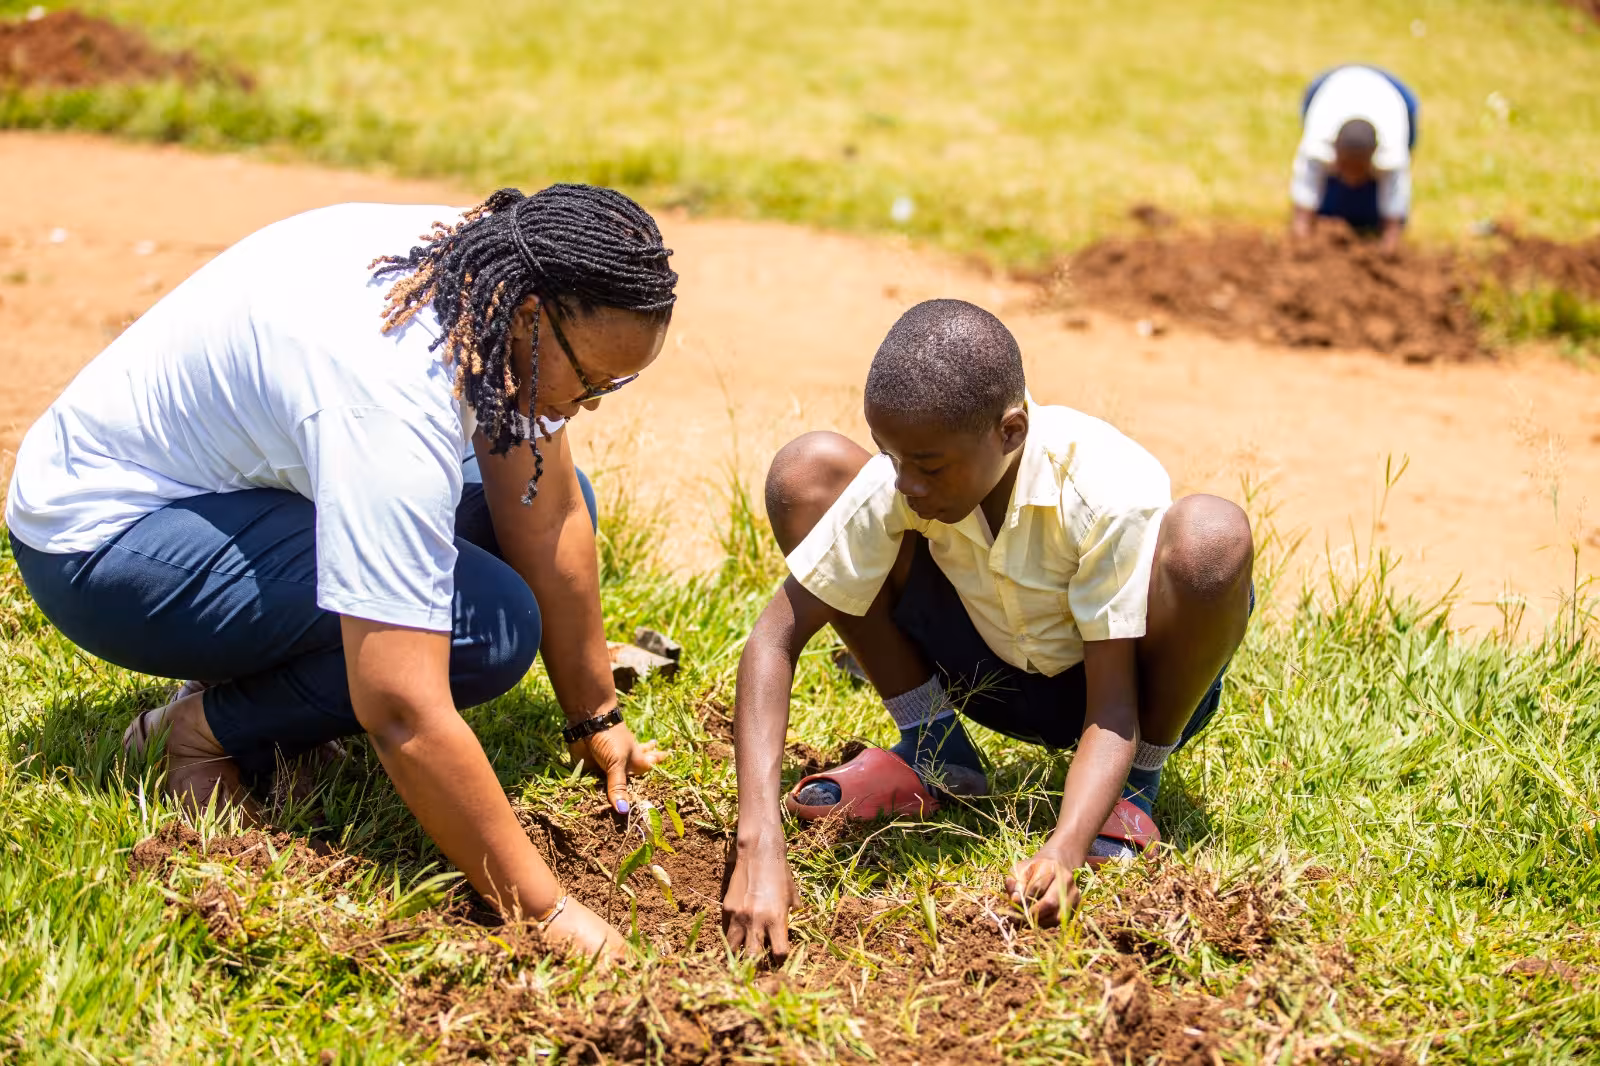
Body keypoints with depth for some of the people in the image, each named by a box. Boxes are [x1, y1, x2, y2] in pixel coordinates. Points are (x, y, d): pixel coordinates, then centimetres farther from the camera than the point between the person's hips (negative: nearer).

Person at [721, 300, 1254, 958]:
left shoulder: (1113, 495, -33)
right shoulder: (896, 485, -25)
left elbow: (1110, 711, -32)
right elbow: (775, 638, -26)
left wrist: (1062, 853, -49)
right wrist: (759, 844, -37)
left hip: (1127, 682, -3)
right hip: (992, 676, 3)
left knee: (1210, 535, -37)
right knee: (804, 472, -17)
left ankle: (1133, 790, -9)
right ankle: (934, 754, 0)